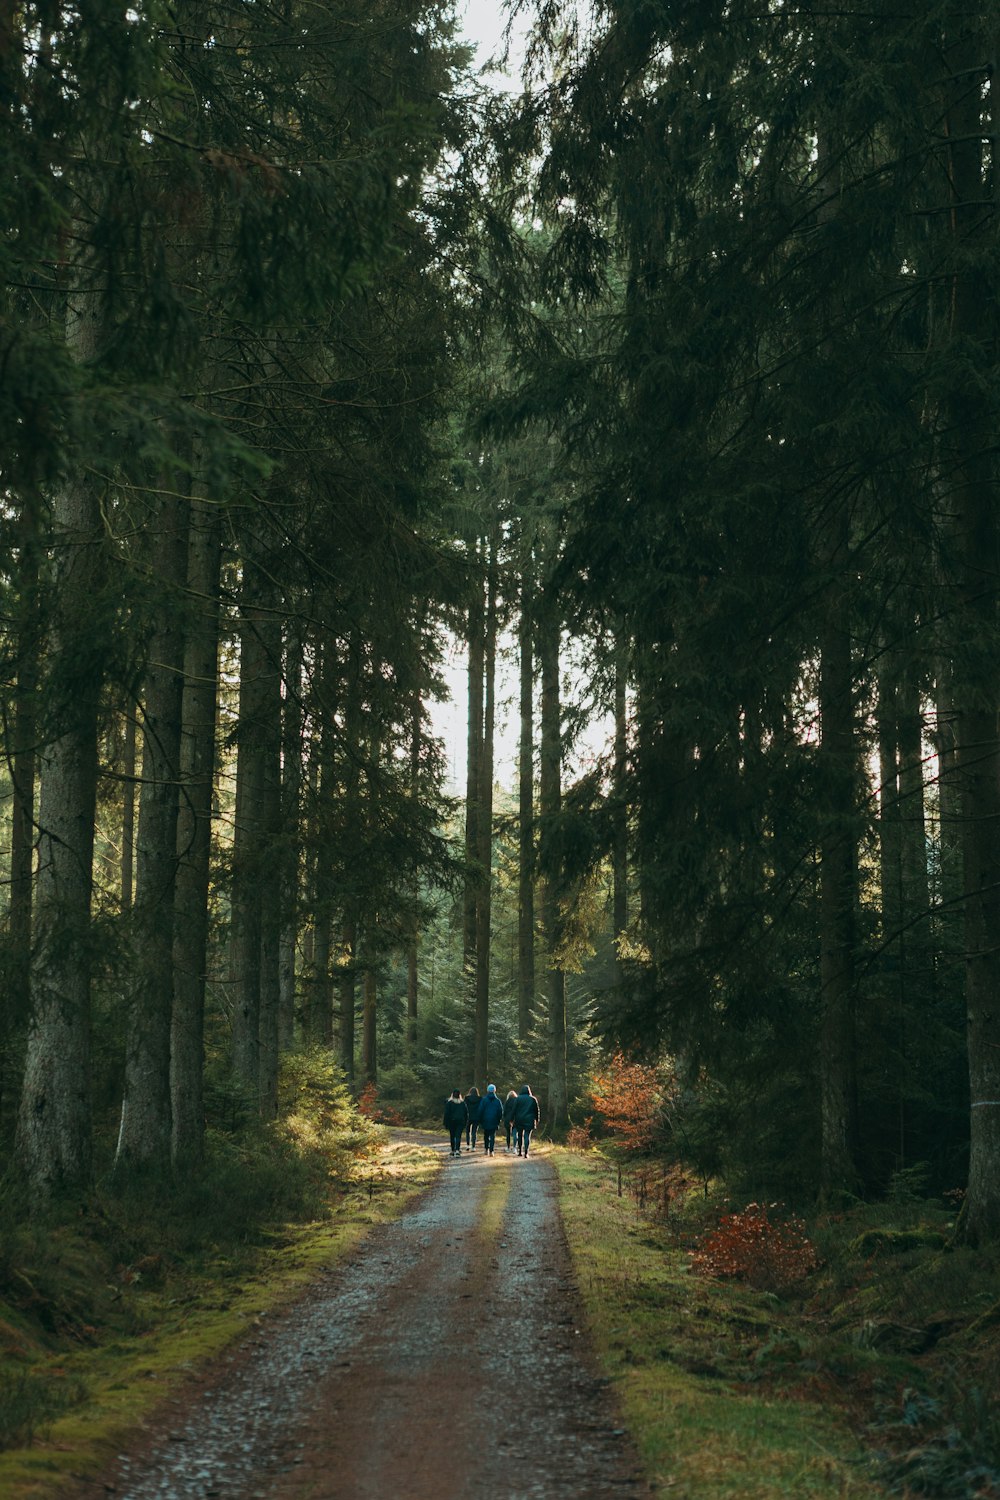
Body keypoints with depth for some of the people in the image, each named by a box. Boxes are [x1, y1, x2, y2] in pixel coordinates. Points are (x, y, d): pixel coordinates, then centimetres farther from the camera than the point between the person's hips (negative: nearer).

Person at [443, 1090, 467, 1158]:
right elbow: (466, 1113, 7)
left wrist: (446, 1124, -1)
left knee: (452, 1136, 12)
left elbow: (446, 1114, -6)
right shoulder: (463, 1103, 3)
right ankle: (457, 1150, -17)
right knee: (458, 1136, -2)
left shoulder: (449, 1103, -5)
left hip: (452, 1121, -1)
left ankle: (453, 1151, 18)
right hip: (461, 1122, 1)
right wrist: (465, 1123, 14)